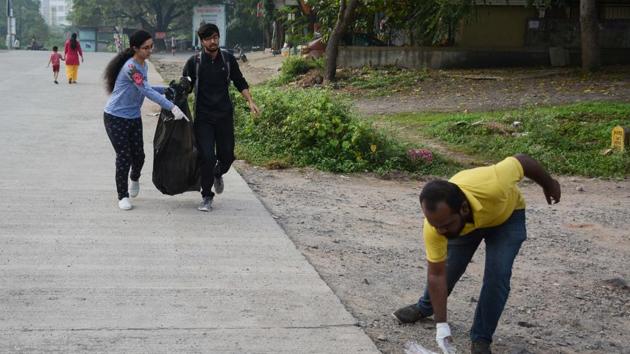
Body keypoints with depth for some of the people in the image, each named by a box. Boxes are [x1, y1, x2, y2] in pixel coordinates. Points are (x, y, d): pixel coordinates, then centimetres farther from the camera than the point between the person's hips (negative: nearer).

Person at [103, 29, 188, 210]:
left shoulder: (143, 65, 4)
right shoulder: (131, 67, -24)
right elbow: (147, 91, -31)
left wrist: (166, 89, 3)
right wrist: (172, 107, -36)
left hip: (134, 117, 8)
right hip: (115, 117, -7)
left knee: (138, 154, 9)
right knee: (124, 156, -5)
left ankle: (135, 179, 41)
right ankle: (123, 196, 8)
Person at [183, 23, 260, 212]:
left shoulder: (228, 59, 3)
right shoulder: (194, 62, -3)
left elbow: (240, 82, 12)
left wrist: (250, 101, -1)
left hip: (224, 115, 3)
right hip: (203, 118, -2)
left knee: (227, 155, 6)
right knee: (207, 157, -10)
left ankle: (218, 174, 43)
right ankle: (206, 196, 6)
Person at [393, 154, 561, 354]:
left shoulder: (492, 186, -47)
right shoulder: (436, 224, -36)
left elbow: (523, 161, -26)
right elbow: (436, 275, -24)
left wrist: (549, 185, -6)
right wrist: (442, 325, -26)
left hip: (506, 215, -2)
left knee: (497, 276, -14)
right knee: (448, 268, 9)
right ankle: (425, 308, 38)